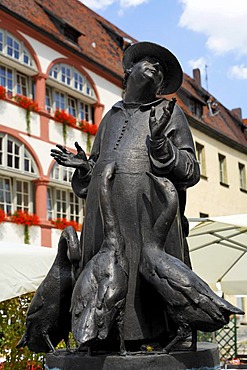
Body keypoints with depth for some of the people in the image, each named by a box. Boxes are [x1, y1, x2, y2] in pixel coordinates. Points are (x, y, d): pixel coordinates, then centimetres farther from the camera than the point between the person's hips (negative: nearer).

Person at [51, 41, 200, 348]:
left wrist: (159, 144, -12)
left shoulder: (169, 113, 15)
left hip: (148, 211, -4)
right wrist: (83, 165, 8)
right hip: (104, 211, 4)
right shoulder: (110, 118, 27)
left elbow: (190, 172, 5)